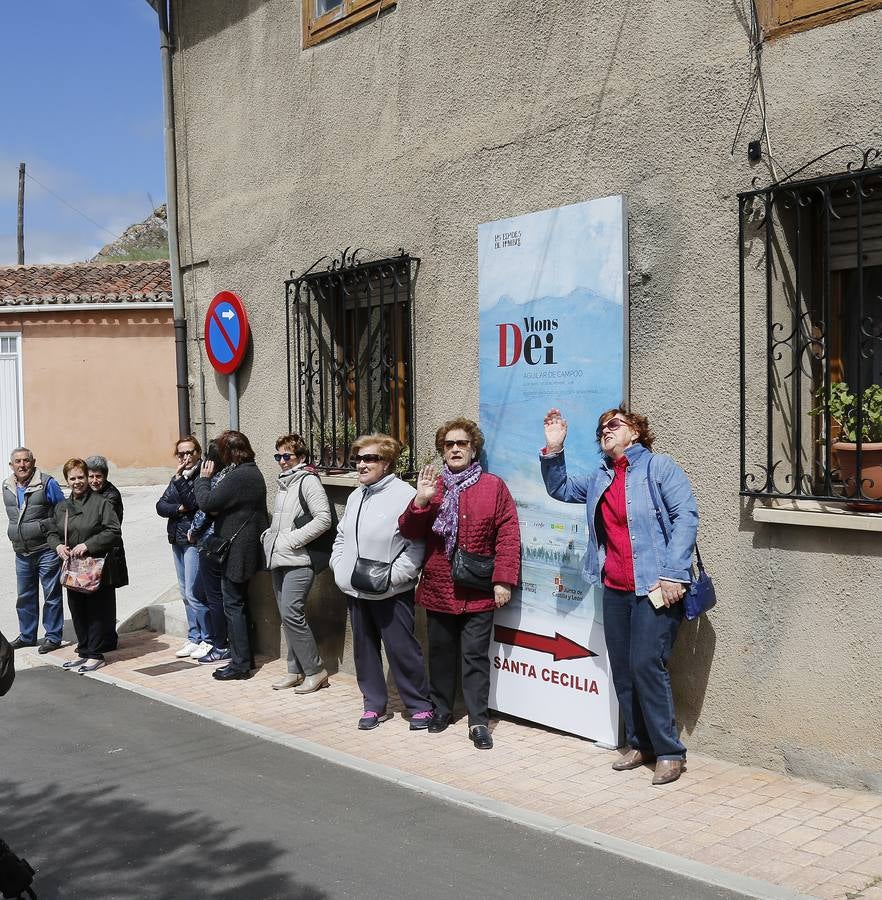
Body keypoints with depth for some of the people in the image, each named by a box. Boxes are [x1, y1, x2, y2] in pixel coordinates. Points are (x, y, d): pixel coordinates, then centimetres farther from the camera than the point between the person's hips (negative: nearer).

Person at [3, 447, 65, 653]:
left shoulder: (47, 483, -10)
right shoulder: (7, 487, 7)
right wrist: (16, 533, 18)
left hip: (47, 551, -6)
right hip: (21, 552, 6)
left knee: (52, 595, 2)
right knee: (25, 596, 14)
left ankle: (53, 636, 12)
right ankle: (27, 635, 27)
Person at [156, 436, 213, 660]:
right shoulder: (177, 478, 14)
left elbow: (195, 503, -21)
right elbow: (161, 506, 8)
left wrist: (179, 479, -20)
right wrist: (179, 508, -10)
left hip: (195, 540, -8)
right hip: (178, 540, 8)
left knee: (194, 593, -8)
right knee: (185, 594, 12)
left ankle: (209, 640, 3)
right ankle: (194, 638, 21)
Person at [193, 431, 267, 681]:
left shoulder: (237, 476, -20)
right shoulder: (253, 472, 14)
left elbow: (206, 502, -21)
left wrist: (203, 478, -5)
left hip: (236, 550, -10)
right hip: (248, 549, 10)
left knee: (233, 605, -3)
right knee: (240, 603, 17)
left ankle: (240, 663, 1)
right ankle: (245, 658, 25)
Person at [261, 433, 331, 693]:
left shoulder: (308, 481, -9)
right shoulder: (283, 482, 18)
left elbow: (323, 519, -17)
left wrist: (291, 540, -17)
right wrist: (269, 535, 11)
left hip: (298, 559, -9)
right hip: (278, 559, 9)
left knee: (291, 613, -13)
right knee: (287, 615, 10)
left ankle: (315, 670, -2)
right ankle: (296, 671, 19)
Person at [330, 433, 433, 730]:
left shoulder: (404, 495, -14)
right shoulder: (356, 496, 13)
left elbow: (417, 546, -17)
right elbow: (341, 536, 23)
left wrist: (392, 576, -20)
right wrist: (339, 566, 9)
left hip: (391, 593, -8)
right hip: (356, 591, 8)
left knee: (402, 650, -2)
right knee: (364, 649, 14)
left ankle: (420, 706, 12)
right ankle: (374, 705, 26)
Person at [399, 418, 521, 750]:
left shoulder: (493, 486, -1)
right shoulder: (431, 485, 9)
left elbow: (508, 535, -6)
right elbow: (409, 531, 4)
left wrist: (503, 580, -11)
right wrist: (421, 501, -13)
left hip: (478, 593, -3)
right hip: (437, 589, 3)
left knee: (475, 656, 0)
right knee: (441, 654, 14)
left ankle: (478, 721, 6)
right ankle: (441, 710, 29)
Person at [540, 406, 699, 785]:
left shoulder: (658, 466, -3)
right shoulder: (600, 478, 18)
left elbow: (685, 516, -10)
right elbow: (560, 489, 28)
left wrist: (672, 574, -17)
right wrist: (553, 449, 11)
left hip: (654, 587, -7)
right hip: (615, 589, 7)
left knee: (646, 664, -12)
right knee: (622, 670, 9)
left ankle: (669, 751, 2)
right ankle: (640, 744, 23)